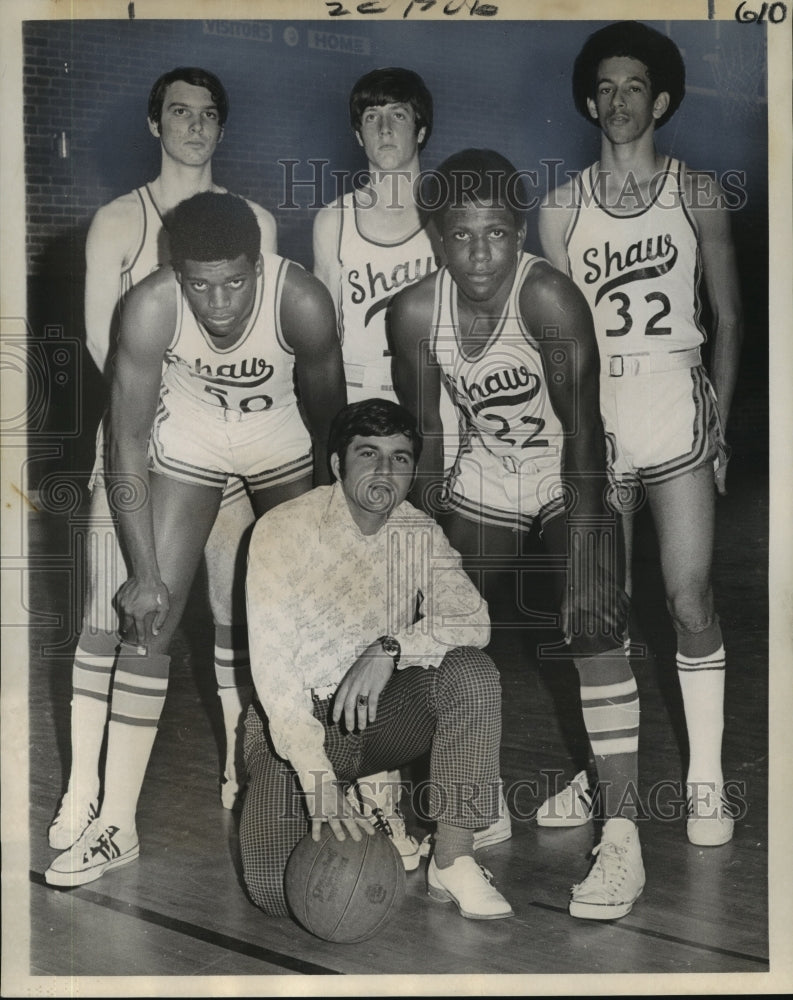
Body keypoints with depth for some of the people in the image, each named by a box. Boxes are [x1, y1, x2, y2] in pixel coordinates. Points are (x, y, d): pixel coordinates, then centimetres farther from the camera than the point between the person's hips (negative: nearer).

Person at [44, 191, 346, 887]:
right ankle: (117, 824, -6)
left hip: (282, 439, 1)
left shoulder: (302, 302, -30)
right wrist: (145, 571, -25)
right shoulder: (151, 307, -31)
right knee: (149, 619, -9)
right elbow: (128, 444, -24)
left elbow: (329, 412, -12)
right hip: (187, 441, 0)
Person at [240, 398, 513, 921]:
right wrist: (317, 779, -32)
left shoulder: (420, 533, -2)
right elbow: (271, 658, -23)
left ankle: (452, 860, -17)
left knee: (474, 673, -26)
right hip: (294, 718, -3)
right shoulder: (285, 529, -15)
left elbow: (473, 620, -12)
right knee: (276, 889, -20)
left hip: (381, 708, 3)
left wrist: (390, 648, -30)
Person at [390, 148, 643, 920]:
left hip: (569, 479, -4)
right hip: (485, 481, 4)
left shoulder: (549, 297, -28)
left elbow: (582, 433, -28)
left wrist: (582, 567, -31)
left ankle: (622, 841, -16)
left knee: (591, 631, -20)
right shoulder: (416, 312, -15)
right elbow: (422, 431, -3)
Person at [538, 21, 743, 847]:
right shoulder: (562, 208, 8)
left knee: (691, 602, -4)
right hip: (594, 415, 1)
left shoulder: (697, 193, 6)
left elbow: (727, 315, 8)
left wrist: (718, 414, -2)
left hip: (676, 412, -1)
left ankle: (705, 780, 7)